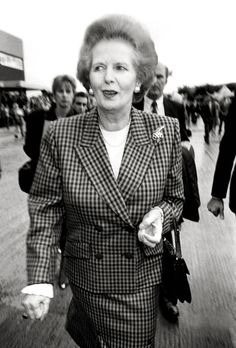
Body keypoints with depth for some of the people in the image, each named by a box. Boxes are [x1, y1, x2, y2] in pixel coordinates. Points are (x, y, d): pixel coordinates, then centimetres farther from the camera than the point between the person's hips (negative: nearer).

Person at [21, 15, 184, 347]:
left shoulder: (166, 131, -10)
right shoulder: (60, 136, -14)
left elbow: (175, 198, 2)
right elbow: (45, 211, -8)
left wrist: (160, 215, -19)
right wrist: (39, 280, -14)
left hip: (144, 277, 1)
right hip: (87, 277, 0)